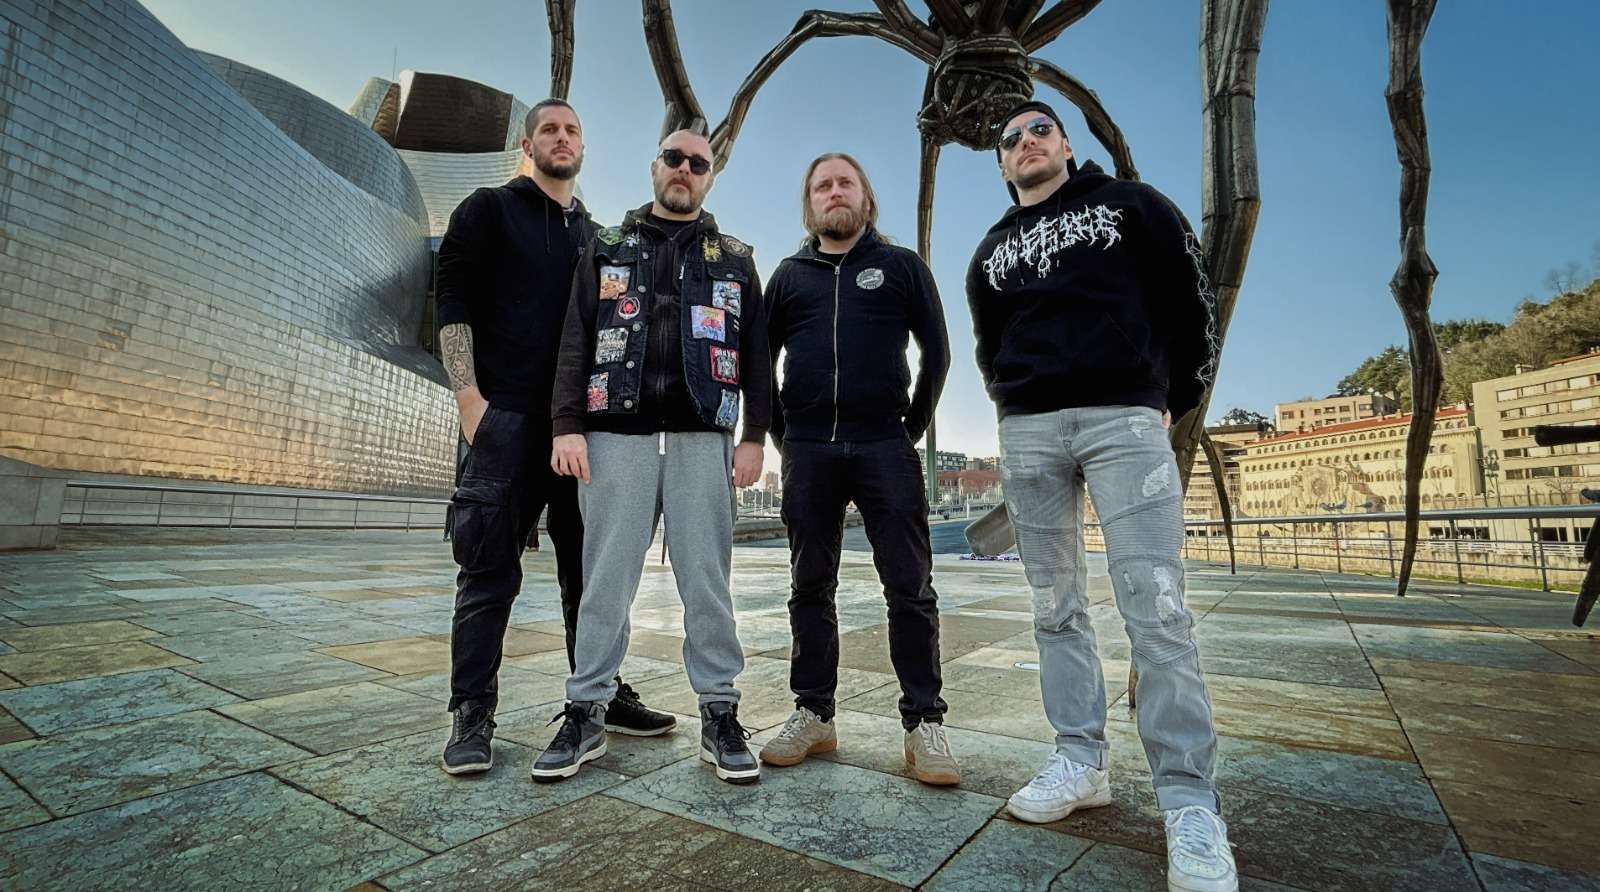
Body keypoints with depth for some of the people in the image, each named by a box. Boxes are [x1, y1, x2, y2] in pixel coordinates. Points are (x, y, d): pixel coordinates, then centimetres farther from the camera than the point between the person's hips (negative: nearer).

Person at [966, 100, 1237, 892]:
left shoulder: (1128, 203, 13)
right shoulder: (991, 251, 22)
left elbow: (1191, 299, 10)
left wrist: (1175, 399, 7)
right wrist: (1019, 409, 13)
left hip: (1125, 419, -3)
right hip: (1027, 434, 4)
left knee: (1155, 606, -11)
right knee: (1056, 607, 3)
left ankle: (1189, 805, -4)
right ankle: (1079, 762, 13)